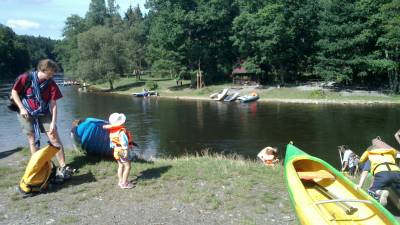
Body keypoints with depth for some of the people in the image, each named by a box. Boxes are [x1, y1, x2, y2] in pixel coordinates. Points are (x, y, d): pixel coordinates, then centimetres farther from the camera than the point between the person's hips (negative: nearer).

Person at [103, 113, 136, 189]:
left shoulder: (112, 131, 2)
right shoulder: (122, 131, -25)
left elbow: (112, 141, 11)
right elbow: (124, 142, -24)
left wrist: (113, 147, 22)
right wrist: (126, 151, -21)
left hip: (117, 150, 9)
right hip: (123, 150, -9)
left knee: (121, 166, 18)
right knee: (127, 166, -2)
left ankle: (121, 181, 26)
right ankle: (124, 183, 0)